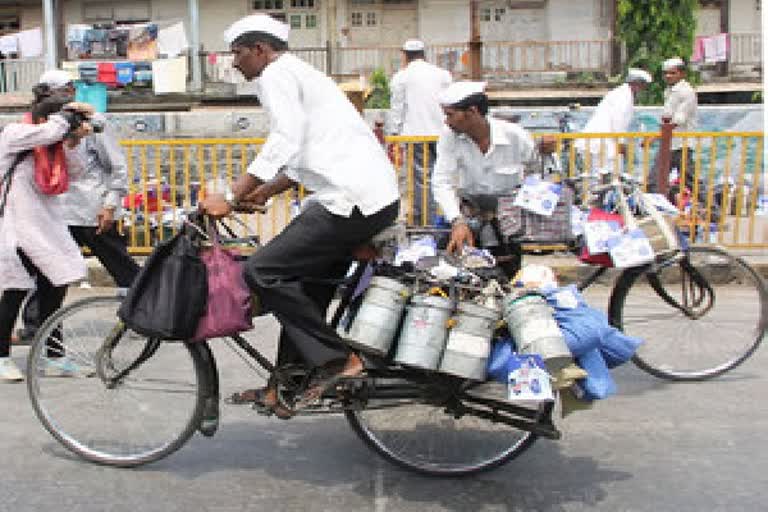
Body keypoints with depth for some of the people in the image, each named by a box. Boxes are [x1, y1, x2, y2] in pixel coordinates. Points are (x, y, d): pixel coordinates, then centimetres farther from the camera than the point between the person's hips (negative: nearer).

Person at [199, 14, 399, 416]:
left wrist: (231, 197, -16)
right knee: (308, 289, 16)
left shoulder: (276, 74, -3)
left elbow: (285, 142, -18)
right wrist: (259, 194, 26)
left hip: (353, 201, -11)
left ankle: (339, 362, -4)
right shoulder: (299, 73, 27)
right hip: (377, 198, 11)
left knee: (261, 271, -9)